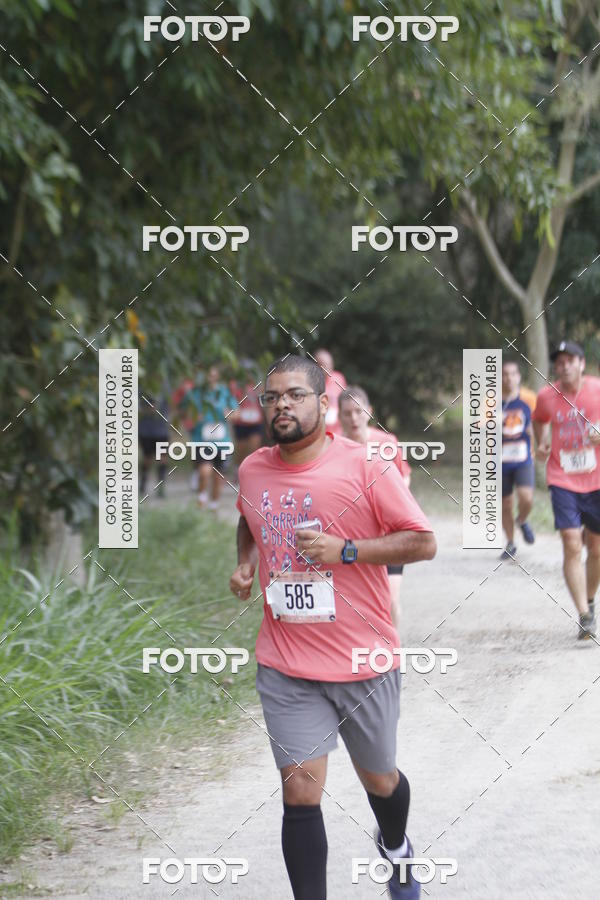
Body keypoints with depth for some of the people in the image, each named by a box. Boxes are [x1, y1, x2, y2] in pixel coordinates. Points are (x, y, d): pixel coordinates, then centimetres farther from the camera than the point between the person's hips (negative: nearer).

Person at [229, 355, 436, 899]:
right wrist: (246, 564, 7)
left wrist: (344, 551, -20)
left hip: (364, 661, -2)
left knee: (378, 777, 18)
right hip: (286, 668, 2)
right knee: (300, 793, -8)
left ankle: (396, 847, 51)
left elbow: (423, 542, -10)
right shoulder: (252, 470, 3)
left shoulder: (365, 465, -11)